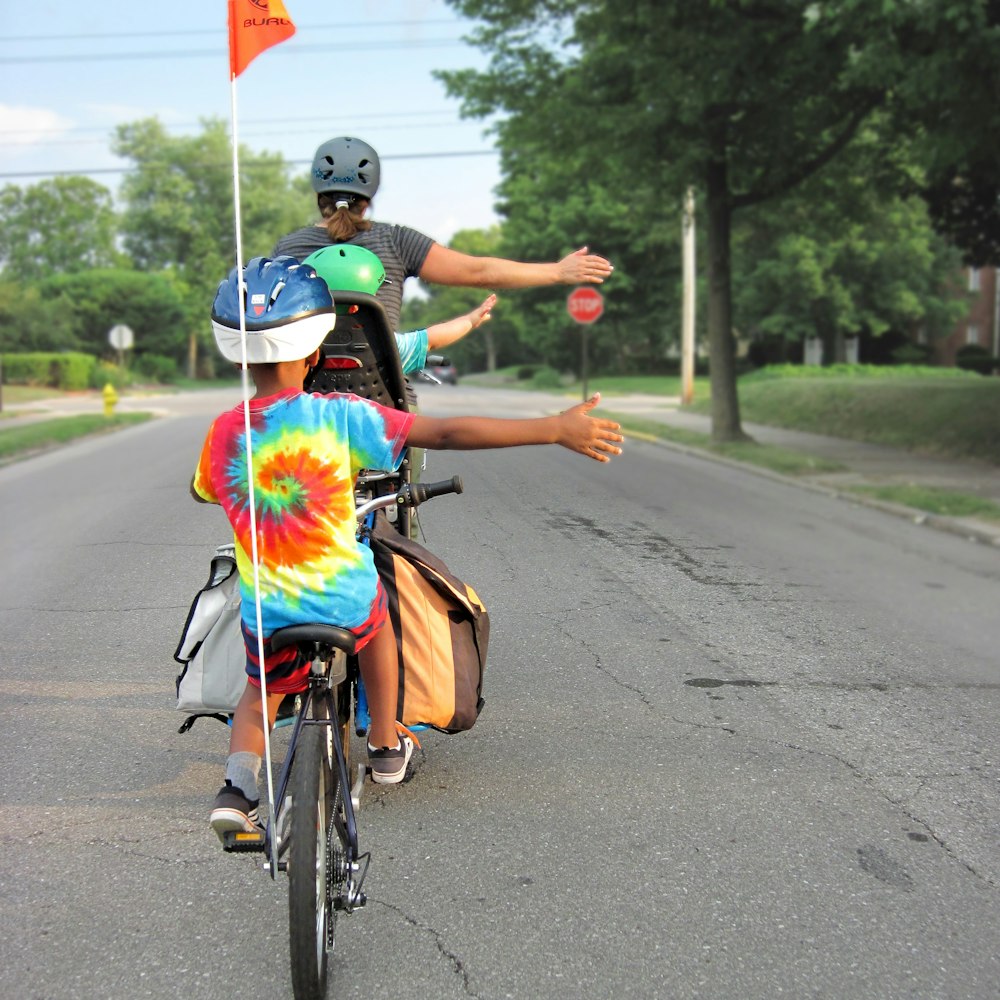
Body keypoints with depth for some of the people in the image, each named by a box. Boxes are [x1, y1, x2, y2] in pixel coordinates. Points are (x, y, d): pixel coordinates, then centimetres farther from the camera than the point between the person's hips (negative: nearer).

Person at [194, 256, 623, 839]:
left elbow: (202, 491, 17)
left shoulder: (224, 433, -5)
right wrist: (555, 429, -12)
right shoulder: (339, 416, -15)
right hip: (348, 606, -1)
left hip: (266, 619, 2)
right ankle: (387, 746, 43)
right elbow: (451, 433, -16)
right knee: (376, 615, 34)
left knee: (260, 694, 30)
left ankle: (239, 785, 6)